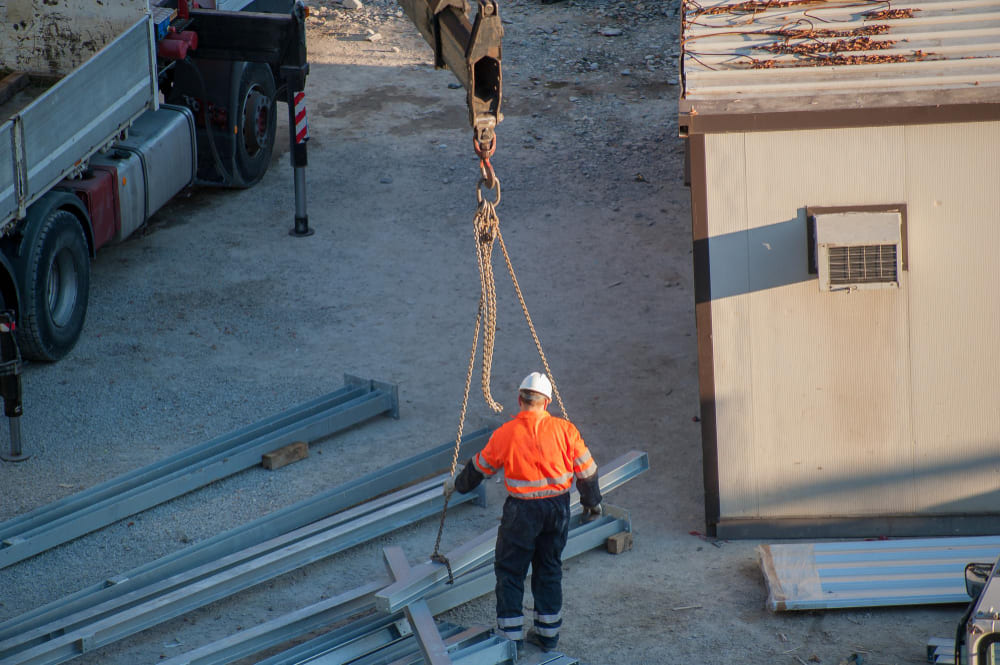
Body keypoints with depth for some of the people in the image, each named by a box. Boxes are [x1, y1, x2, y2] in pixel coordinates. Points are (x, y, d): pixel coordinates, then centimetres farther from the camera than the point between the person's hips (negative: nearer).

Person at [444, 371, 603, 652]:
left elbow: (479, 468, 6)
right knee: (549, 568, 16)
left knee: (510, 571, 7)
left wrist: (456, 484, 25)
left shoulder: (505, 434, -9)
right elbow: (586, 471, 3)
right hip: (558, 507, 3)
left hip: (522, 510, -3)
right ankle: (548, 633, 21)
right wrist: (592, 502, 20)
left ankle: (510, 636, 7)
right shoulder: (564, 429, -4)